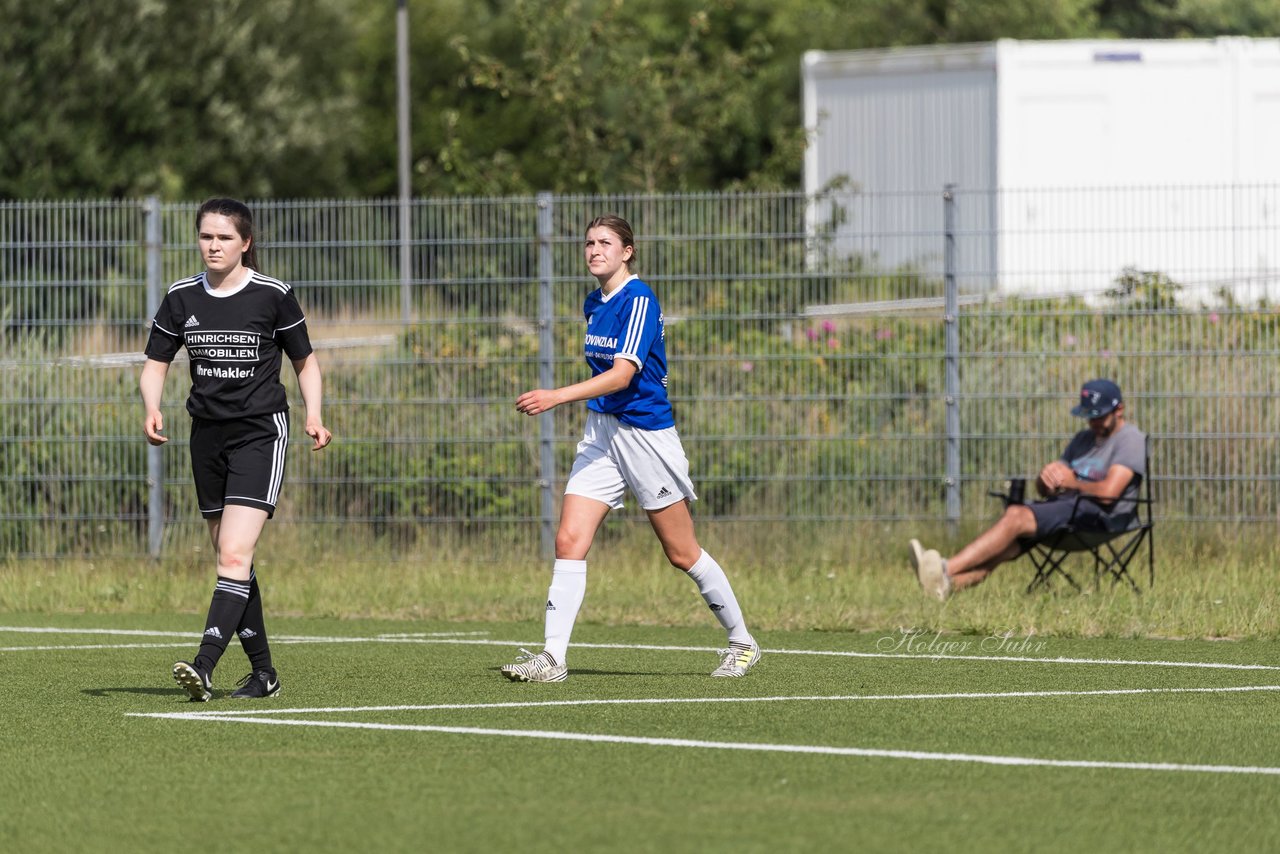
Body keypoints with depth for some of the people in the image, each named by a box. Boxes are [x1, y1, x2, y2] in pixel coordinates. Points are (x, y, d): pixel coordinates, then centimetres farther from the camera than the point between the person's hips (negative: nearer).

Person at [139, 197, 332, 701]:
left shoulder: (273, 296, -4)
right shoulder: (182, 297, 5)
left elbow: (305, 361, 7)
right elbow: (155, 363, 10)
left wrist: (313, 415, -7)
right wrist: (152, 410, -10)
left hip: (261, 432, -5)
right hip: (208, 434, 5)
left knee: (234, 555, -17)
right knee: (230, 561, 8)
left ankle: (204, 667, -28)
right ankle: (263, 672, 18)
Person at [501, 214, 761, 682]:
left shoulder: (638, 300, -16)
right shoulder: (594, 303, 9)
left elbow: (623, 373, -26)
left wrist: (558, 396, -34)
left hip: (646, 430, -7)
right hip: (601, 431, 7)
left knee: (682, 553, 4)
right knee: (569, 541, -8)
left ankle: (742, 642, 21)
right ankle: (553, 657, -11)